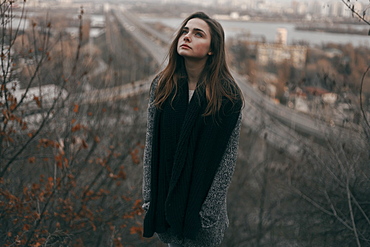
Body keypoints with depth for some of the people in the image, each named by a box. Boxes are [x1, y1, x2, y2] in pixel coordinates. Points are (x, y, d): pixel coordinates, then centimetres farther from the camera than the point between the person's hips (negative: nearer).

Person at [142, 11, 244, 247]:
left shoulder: (228, 95, -15)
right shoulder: (162, 85, -5)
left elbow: (228, 159, -12)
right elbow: (151, 145, -1)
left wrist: (209, 212, -13)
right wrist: (149, 196, -2)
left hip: (203, 195, -3)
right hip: (165, 191, 3)